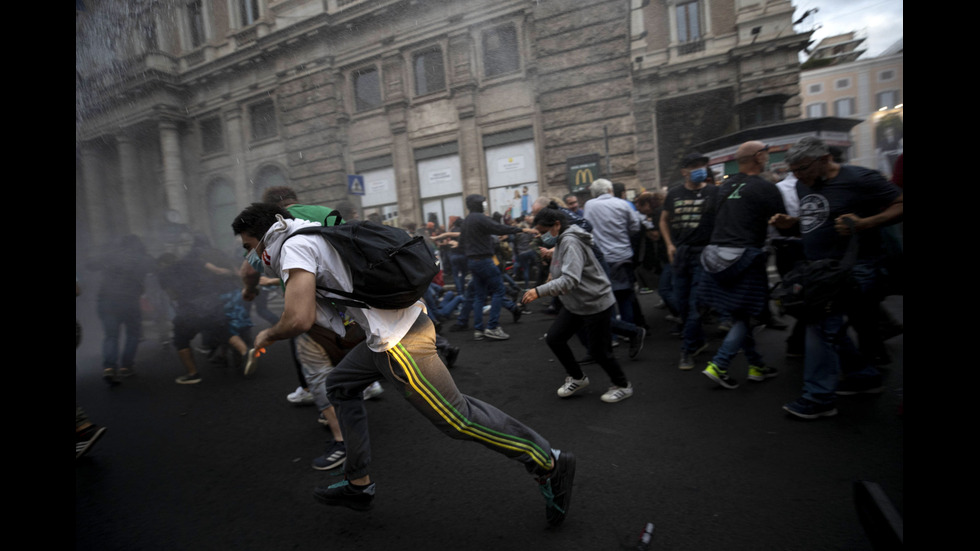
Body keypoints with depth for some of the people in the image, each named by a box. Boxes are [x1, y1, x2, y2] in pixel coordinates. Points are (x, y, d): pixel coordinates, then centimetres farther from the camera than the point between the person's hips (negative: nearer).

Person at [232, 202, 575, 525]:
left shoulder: (294, 247, -7)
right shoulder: (315, 234, 22)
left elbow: (299, 320, -17)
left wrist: (267, 336, 4)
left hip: (398, 339, -10)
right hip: (399, 323, 10)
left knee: (455, 416, -4)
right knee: (340, 385, 22)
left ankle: (550, 464, 10)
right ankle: (358, 485, 32)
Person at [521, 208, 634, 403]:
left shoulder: (570, 242, -25)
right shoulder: (561, 240, 6)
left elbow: (570, 280, -37)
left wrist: (539, 291, -42)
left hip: (596, 304, -9)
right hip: (575, 304, 9)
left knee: (597, 350, 3)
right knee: (554, 338, 5)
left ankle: (623, 386, 29)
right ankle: (577, 378, 26)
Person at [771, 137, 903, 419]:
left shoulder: (860, 179, -12)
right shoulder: (804, 185, 10)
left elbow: (900, 205, -12)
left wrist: (862, 223, -26)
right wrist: (790, 222, 5)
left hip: (851, 268, -9)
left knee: (824, 325, -10)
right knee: (830, 325, 16)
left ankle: (819, 397, -1)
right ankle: (865, 376, 36)